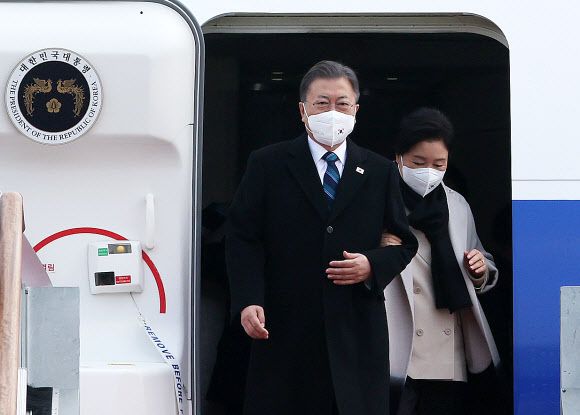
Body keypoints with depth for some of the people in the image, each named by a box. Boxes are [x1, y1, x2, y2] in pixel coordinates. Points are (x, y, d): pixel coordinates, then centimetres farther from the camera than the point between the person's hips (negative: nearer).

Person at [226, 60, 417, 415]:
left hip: (358, 334, 2)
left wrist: (373, 266, -6)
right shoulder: (267, 165, 6)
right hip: (284, 330, -2)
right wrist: (248, 301, -12)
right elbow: (243, 238, 1)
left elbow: (404, 243, 15)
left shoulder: (380, 172, 13)